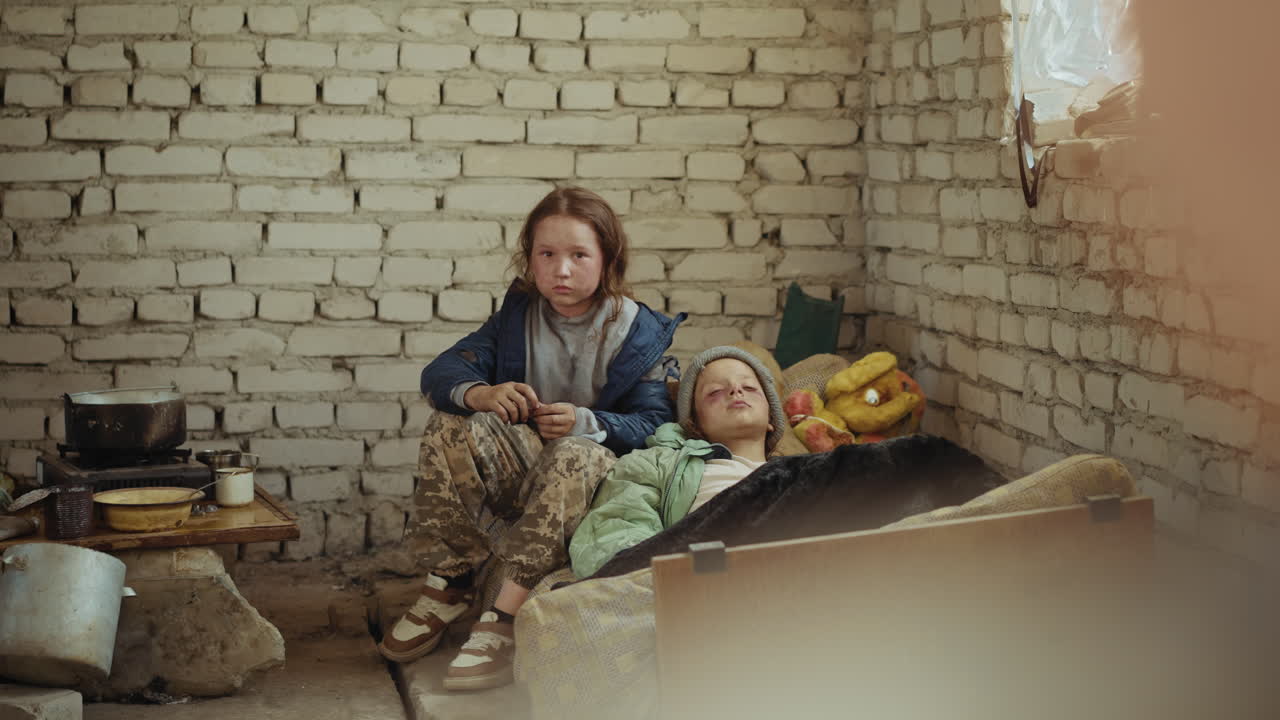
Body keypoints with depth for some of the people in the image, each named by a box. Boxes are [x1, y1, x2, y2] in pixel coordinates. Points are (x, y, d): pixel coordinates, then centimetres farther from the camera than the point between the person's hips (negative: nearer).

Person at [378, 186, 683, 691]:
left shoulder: (637, 331, -2)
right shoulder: (518, 315, 7)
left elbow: (655, 423, -10)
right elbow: (439, 373, -2)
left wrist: (586, 422, -29)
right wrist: (481, 394, -27)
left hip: (598, 465, -4)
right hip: (521, 460, 4)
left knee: (574, 456, -39)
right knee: (449, 429, -23)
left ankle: (506, 617, -41)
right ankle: (447, 588, -16)